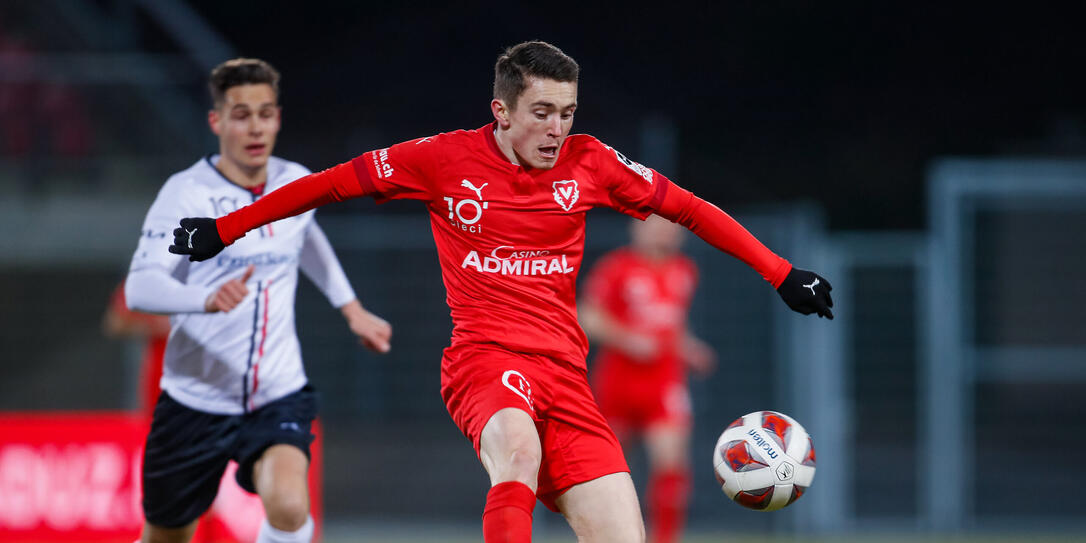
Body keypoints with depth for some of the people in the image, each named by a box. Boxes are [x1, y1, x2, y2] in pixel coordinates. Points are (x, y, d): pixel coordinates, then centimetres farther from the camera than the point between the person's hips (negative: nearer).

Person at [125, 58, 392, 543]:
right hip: (196, 402, -2)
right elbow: (140, 288, -26)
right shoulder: (188, 193, -13)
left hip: (277, 397, 2)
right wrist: (207, 298, -44)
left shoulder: (297, 183, 3)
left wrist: (351, 308, 30)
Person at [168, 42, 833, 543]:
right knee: (520, 450, -39)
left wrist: (783, 274, 13)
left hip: (563, 370, 4)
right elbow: (333, 184, 11)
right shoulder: (447, 158, 2)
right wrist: (224, 229, 15)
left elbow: (689, 209, 16)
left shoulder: (589, 163, 8)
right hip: (484, 357, -4)